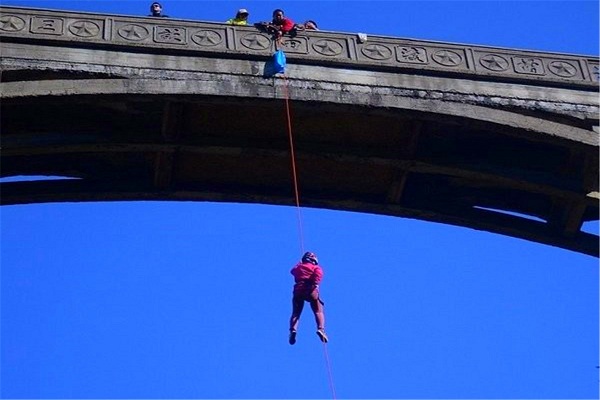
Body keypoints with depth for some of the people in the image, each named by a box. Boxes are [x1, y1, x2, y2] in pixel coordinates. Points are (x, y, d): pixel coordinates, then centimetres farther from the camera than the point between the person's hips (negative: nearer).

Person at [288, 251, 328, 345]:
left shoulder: (298, 267, 23)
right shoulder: (316, 267, 15)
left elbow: (293, 271, 45)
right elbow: (319, 274, -8)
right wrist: (315, 284, -19)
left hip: (298, 291, 2)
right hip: (311, 291, -2)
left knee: (296, 313, 7)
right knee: (318, 312, 2)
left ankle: (293, 329, -18)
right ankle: (320, 329, -23)